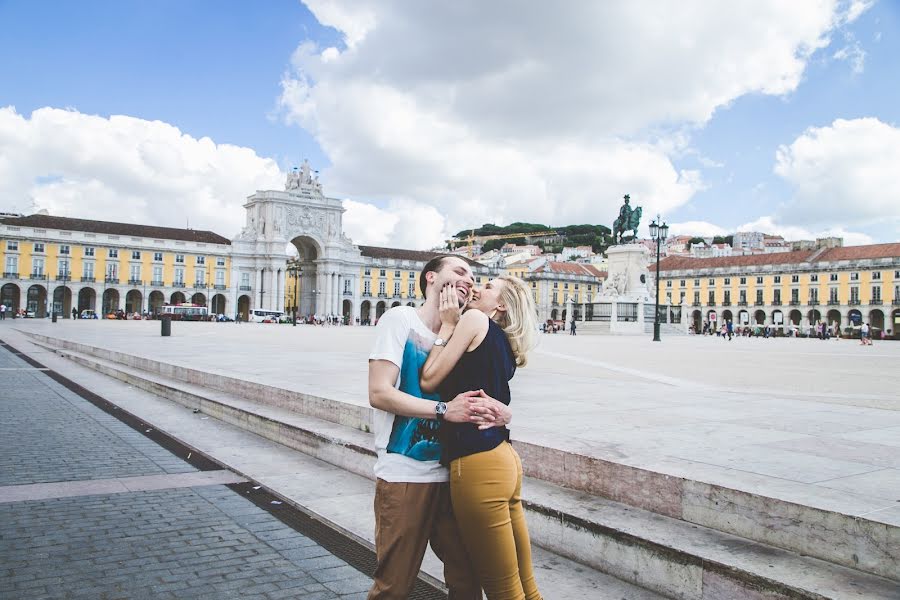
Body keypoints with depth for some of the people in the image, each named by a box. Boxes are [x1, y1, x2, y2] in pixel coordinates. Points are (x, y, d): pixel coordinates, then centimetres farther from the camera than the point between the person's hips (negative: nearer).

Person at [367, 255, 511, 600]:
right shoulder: (400, 319, -6)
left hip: (449, 473, 5)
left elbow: (471, 398, 9)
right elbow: (379, 393, -14)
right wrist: (444, 409, -21)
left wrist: (499, 411, -14)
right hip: (403, 474, -5)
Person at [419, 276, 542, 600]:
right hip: (503, 458, 9)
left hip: (477, 463, -9)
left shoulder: (474, 319, -4)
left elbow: (429, 380, -5)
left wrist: (447, 325, 3)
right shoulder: (505, 344, 19)